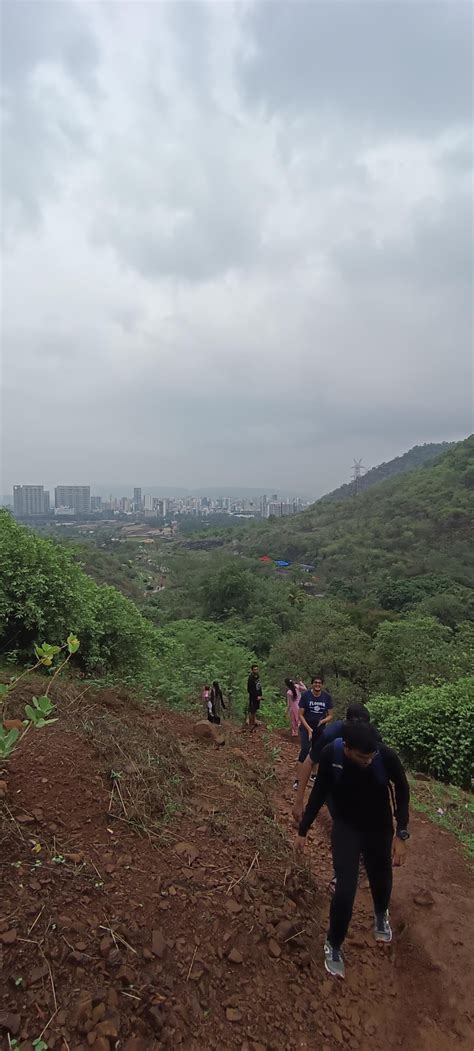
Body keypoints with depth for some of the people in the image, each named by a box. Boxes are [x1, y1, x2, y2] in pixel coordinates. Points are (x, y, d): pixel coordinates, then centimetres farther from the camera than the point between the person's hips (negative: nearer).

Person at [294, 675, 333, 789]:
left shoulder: (327, 697, -8)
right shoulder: (305, 695, -14)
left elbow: (330, 715, 0)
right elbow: (300, 715, -10)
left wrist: (323, 720, -20)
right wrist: (308, 728, -18)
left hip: (320, 729, 3)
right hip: (306, 727, -3)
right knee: (305, 749, -15)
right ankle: (298, 779, -10)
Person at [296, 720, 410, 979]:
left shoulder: (387, 756, -32)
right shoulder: (330, 754, -29)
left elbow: (402, 791, -10)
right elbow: (320, 792, -10)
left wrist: (401, 835, -11)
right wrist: (303, 829, -2)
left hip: (379, 828, 1)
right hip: (346, 828, -1)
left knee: (381, 880, 21)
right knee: (345, 889, -6)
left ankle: (381, 915, 58)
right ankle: (333, 945, 24)